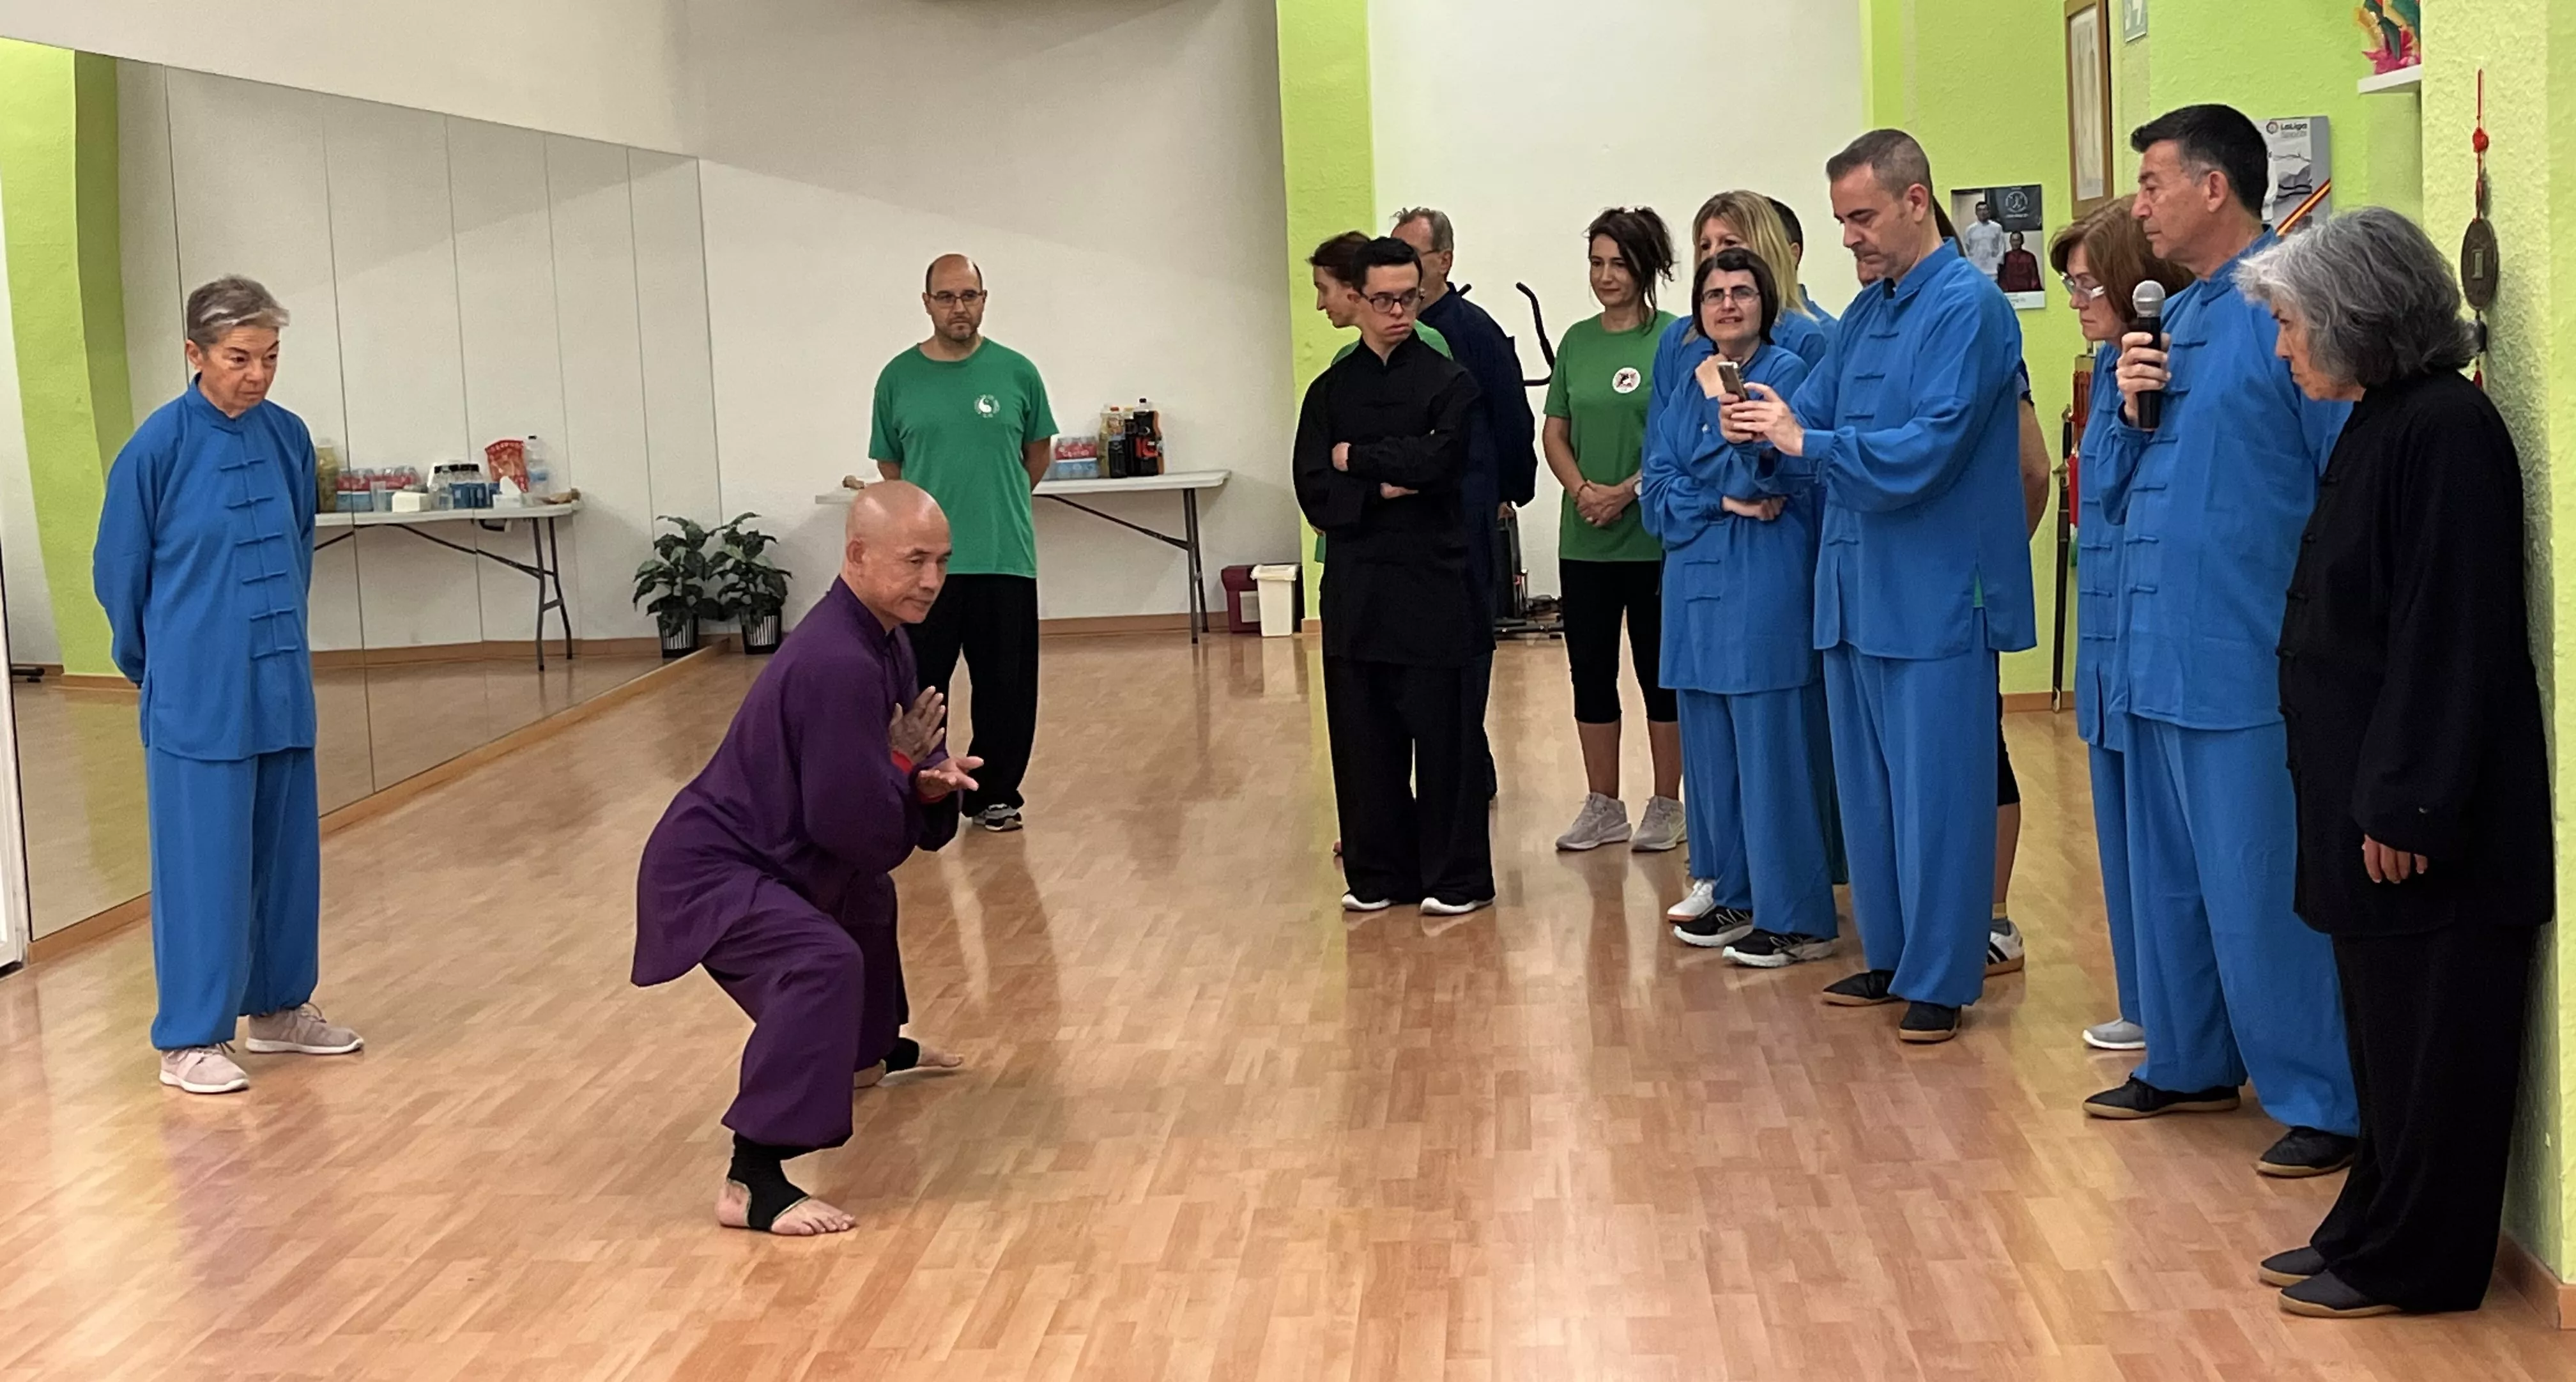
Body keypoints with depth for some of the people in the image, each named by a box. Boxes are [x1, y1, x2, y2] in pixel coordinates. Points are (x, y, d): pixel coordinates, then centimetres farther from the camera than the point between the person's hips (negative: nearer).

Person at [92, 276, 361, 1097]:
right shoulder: (158, 447, -12)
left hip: (280, 684, 5)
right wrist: (157, 666, 9)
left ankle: (279, 1007, 28)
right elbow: (119, 571, -2)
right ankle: (189, 1040, 9)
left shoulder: (288, 437, 2)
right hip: (198, 693, -5)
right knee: (205, 861, 0)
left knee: (286, 851, 13)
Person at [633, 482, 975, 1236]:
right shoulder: (838, 664, -28)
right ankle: (752, 1181, -36)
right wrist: (909, 766, -11)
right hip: (708, 872, -11)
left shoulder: (880, 638, 3)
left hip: (766, 858, 11)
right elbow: (854, 824, -29)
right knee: (823, 962, -36)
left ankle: (868, 1051, 62)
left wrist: (932, 781, -11)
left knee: (867, 897, 36)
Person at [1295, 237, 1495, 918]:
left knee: (1442, 733, 0)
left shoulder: (1449, 381, 0)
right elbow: (1314, 489, 1)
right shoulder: (1331, 389, 10)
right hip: (1355, 583, 4)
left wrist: (1355, 458, -6)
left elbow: (1438, 460, -17)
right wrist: (1380, 489, -13)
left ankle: (1456, 877, 9)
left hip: (1432, 581, -3)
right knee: (1363, 734, 7)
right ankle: (1378, 871, 18)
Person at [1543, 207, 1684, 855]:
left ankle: (1666, 805, 16)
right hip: (1584, 539, 5)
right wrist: (1582, 490, -7)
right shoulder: (1577, 340, 9)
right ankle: (1602, 806, 21)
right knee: (1591, 672, 10)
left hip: (1655, 535, -5)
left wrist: (1628, 491, -16)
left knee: (1659, 671, 4)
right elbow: (1555, 431, 10)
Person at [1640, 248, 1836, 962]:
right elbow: (1657, 490, 6)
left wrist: (1726, 405, -13)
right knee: (1710, 746, 12)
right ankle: (1730, 893, 24)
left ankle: (1795, 918, -2)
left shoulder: (1787, 372, -5)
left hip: (1765, 587, -7)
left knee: (1773, 749, -7)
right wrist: (1722, 502, -8)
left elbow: (1757, 477, -12)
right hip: (1698, 587, 7)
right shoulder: (1692, 385, 15)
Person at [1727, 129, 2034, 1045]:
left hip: (1936, 593, -8)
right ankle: (1891, 955, 26)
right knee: (1867, 786, 15)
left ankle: (1941, 980, 7)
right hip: (1857, 587, 9)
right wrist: (1767, 429, -9)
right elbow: (1815, 416, 13)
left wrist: (1804, 441, -18)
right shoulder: (1866, 312, 14)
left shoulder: (1968, 308, -12)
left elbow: (1926, 449, -21)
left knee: (1935, 790, -2)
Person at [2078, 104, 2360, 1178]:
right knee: (2170, 878, 18)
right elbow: (2113, 494, 18)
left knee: (2264, 892, -2)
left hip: (2251, 667, -8)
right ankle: (2190, 1063, 33)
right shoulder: (2173, 318, 14)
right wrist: (2130, 412, -1)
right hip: (2160, 653, 9)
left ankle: (2325, 1102, 9)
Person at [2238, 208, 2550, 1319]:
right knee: (2383, 1030, 16)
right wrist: (2365, 795, 14)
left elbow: (2452, 636, -21)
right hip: (2368, 789, 9)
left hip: (2429, 813, -9)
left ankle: (2412, 1263, 12)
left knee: (2429, 1042, 2)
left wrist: (2407, 805, -20)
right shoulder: (2378, 422, 11)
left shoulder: (2446, 429, -17)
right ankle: (2372, 1231, 26)